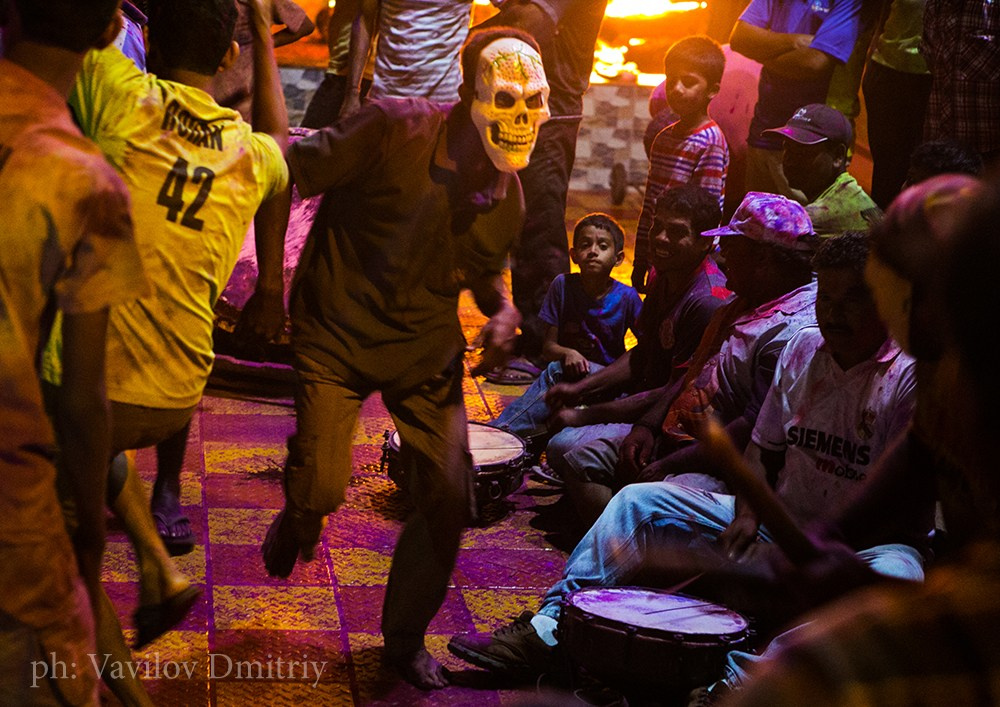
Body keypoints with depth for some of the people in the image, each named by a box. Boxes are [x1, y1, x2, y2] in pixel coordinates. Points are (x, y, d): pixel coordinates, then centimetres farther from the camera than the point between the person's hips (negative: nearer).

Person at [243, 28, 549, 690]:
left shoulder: (507, 195, 0)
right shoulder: (395, 127, -19)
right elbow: (287, 176, -13)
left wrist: (503, 310, -4)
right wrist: (271, 280, -14)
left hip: (427, 345, 5)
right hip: (337, 333, -4)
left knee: (449, 501, 1)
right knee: (321, 491, -14)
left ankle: (406, 640, 25)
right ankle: (297, 520, 29)